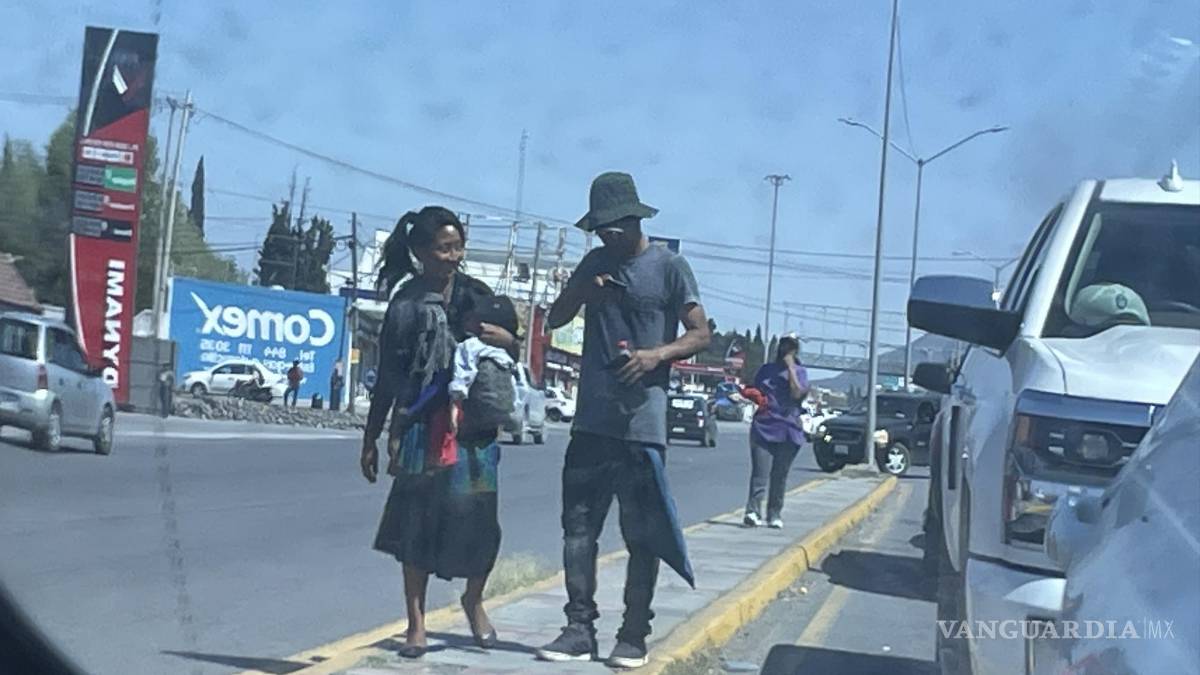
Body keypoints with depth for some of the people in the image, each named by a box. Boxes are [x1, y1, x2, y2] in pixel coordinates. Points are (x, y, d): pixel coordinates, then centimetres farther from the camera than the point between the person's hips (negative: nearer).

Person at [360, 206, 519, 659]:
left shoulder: (476, 295, 8)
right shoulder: (407, 302, 1)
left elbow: (513, 353, 16)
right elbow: (388, 376, 3)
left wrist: (505, 340, -8)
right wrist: (372, 439, 3)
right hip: (421, 426, -2)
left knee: (478, 516, -2)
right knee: (419, 520, 0)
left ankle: (474, 601, 25)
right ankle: (416, 626, 10)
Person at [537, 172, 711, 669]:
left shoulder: (669, 267, -1)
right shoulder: (596, 264, 14)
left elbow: (700, 335, -3)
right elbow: (555, 319, 14)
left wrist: (657, 354, -21)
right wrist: (582, 293, -6)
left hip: (642, 424, -5)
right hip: (591, 422, 5)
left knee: (642, 535, 1)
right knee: (578, 526, 3)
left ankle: (633, 636, 8)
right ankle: (579, 629, 8)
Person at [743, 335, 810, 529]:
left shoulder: (799, 372, 9)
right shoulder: (766, 369, 17)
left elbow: (797, 393, -9)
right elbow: (754, 391, 25)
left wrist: (790, 367, -7)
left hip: (788, 430, -1)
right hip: (763, 427, 1)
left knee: (779, 476, 4)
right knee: (760, 473, -11)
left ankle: (774, 515, 11)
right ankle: (753, 511, -18)